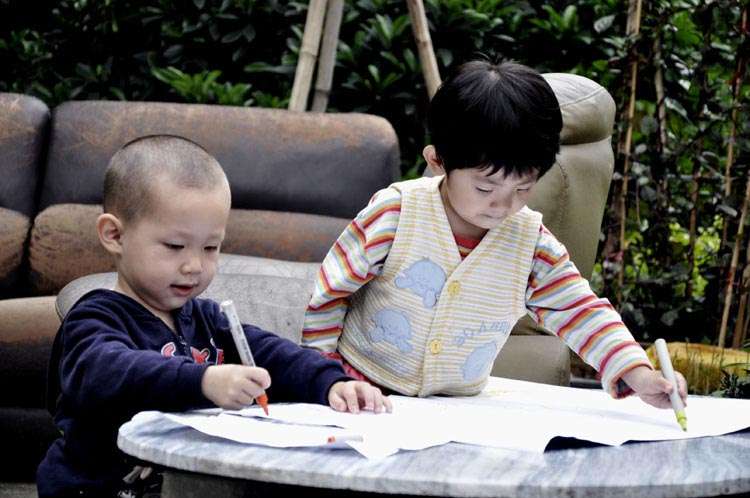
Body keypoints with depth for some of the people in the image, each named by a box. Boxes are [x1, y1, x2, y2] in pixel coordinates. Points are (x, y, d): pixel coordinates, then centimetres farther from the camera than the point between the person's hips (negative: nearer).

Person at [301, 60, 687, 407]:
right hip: (365, 391, -2)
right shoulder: (396, 213, -13)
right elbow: (330, 292, -5)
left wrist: (636, 373, -16)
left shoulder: (531, 242, -3)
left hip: (457, 409, 3)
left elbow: (582, 312, -2)